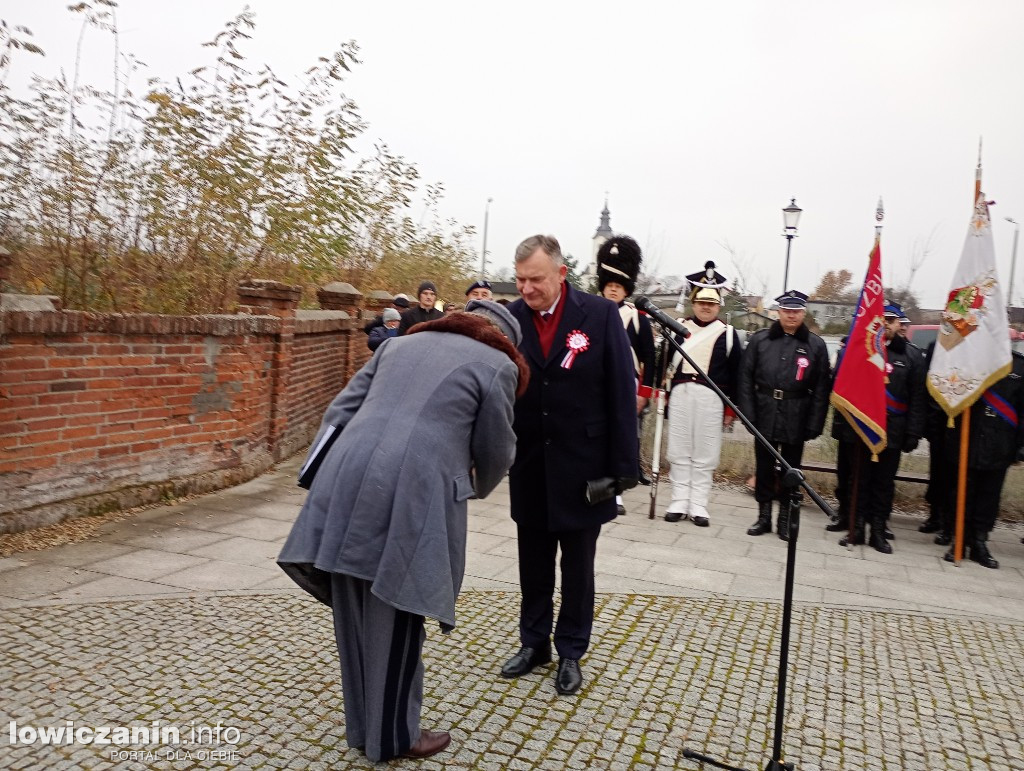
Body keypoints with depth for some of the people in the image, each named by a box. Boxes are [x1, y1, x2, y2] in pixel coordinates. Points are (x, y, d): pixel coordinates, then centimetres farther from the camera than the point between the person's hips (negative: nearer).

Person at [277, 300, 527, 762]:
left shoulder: (401, 343, 24)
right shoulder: (497, 365, 9)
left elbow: (341, 410, 20)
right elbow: (495, 451, 12)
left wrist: (318, 475, 23)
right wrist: (480, 487, 33)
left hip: (347, 477, 6)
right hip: (411, 490, -5)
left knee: (355, 614, 17)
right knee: (394, 618, 10)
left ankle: (362, 726, 35)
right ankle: (393, 736, 28)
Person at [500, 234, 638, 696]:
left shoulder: (599, 314, -9)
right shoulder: (509, 319, -5)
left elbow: (621, 392, -7)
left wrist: (623, 464, -9)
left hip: (581, 466, -2)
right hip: (529, 467, 2)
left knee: (577, 566, 12)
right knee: (533, 564, 16)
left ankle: (571, 653, 30)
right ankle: (534, 643, 35)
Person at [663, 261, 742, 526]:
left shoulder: (728, 334, 3)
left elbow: (735, 373, 4)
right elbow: (665, 363, 7)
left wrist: (731, 409, 1)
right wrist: (663, 395, 2)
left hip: (711, 397, -1)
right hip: (680, 394, 2)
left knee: (704, 454, 3)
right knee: (679, 451, 6)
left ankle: (698, 506, 11)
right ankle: (679, 502, 14)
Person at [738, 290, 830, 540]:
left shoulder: (816, 345, 2)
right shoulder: (760, 340, 3)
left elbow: (821, 388, -1)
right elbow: (746, 378, 1)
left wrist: (814, 425, -7)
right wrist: (748, 414, -6)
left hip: (796, 419, 0)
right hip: (765, 415, 1)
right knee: (764, 466, 8)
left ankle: (785, 518, 22)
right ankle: (764, 516, 21)